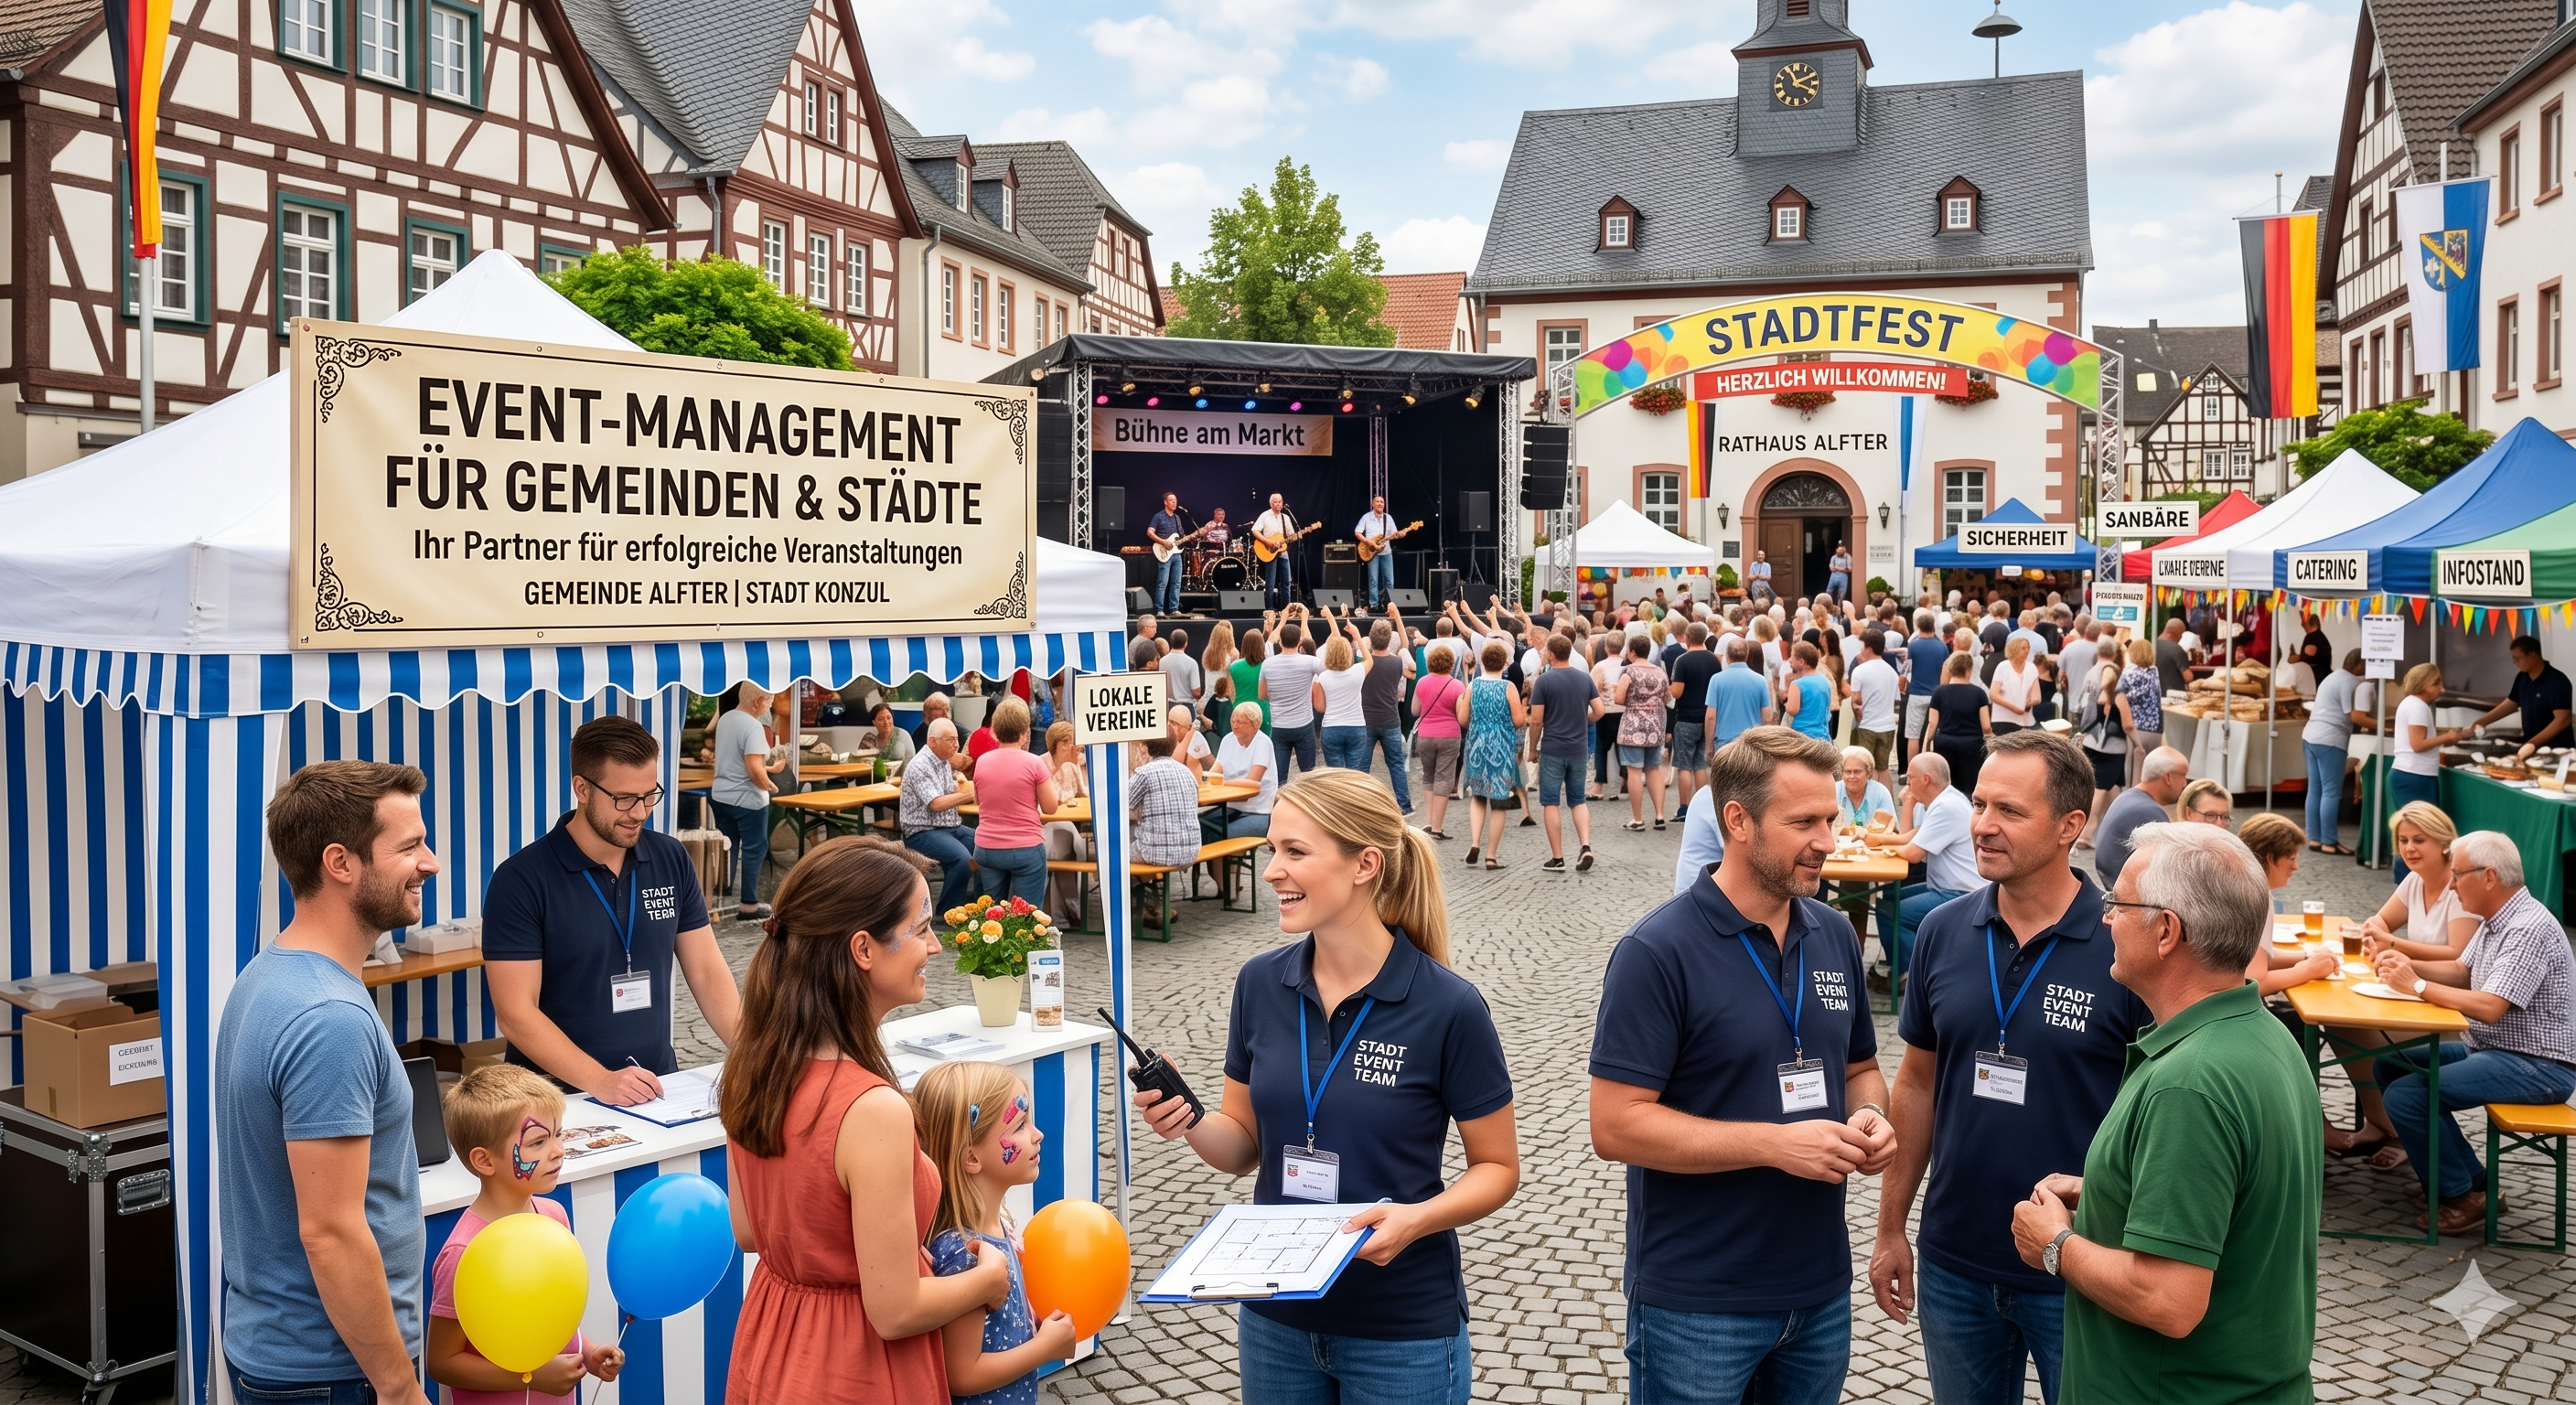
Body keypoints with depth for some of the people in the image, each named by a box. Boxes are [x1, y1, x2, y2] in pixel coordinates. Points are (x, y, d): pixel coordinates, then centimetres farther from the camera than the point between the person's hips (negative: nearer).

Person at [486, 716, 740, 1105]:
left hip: (659, 1086, 3)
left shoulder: (672, 860, 7)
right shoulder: (521, 880, -7)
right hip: (561, 1098, -3)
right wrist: (601, 1082, -21)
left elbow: (708, 972, 9)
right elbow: (516, 1014, -10)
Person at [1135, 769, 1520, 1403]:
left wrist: (1417, 1218, -23)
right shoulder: (1260, 984, -4)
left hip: (1403, 1332, -4)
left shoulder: (1448, 1007, -17)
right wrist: (1189, 1121, -15)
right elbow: (1244, 1145, 5)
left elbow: (1497, 1166, -6)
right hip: (1275, 1321, 4)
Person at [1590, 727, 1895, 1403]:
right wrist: (1775, 1145, -23)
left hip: (1822, 1289, 6)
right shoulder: (1658, 952, -16)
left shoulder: (1835, 935, 4)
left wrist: (1869, 1117, -7)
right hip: (1696, 1303, -6)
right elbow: (1616, 1126, -19)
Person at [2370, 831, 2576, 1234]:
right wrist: (2406, 964, -1)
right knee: (2390, 1065, 8)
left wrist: (2417, 985, -19)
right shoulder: (2495, 919, 9)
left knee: (2405, 1095, -21)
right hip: (2490, 1049, 11)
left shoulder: (2528, 929, -22)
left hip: (2536, 1066, -11)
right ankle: (2475, 1181, 10)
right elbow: (2461, 972, 17)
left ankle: (2463, 1197, -1)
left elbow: (2488, 1007, -29)